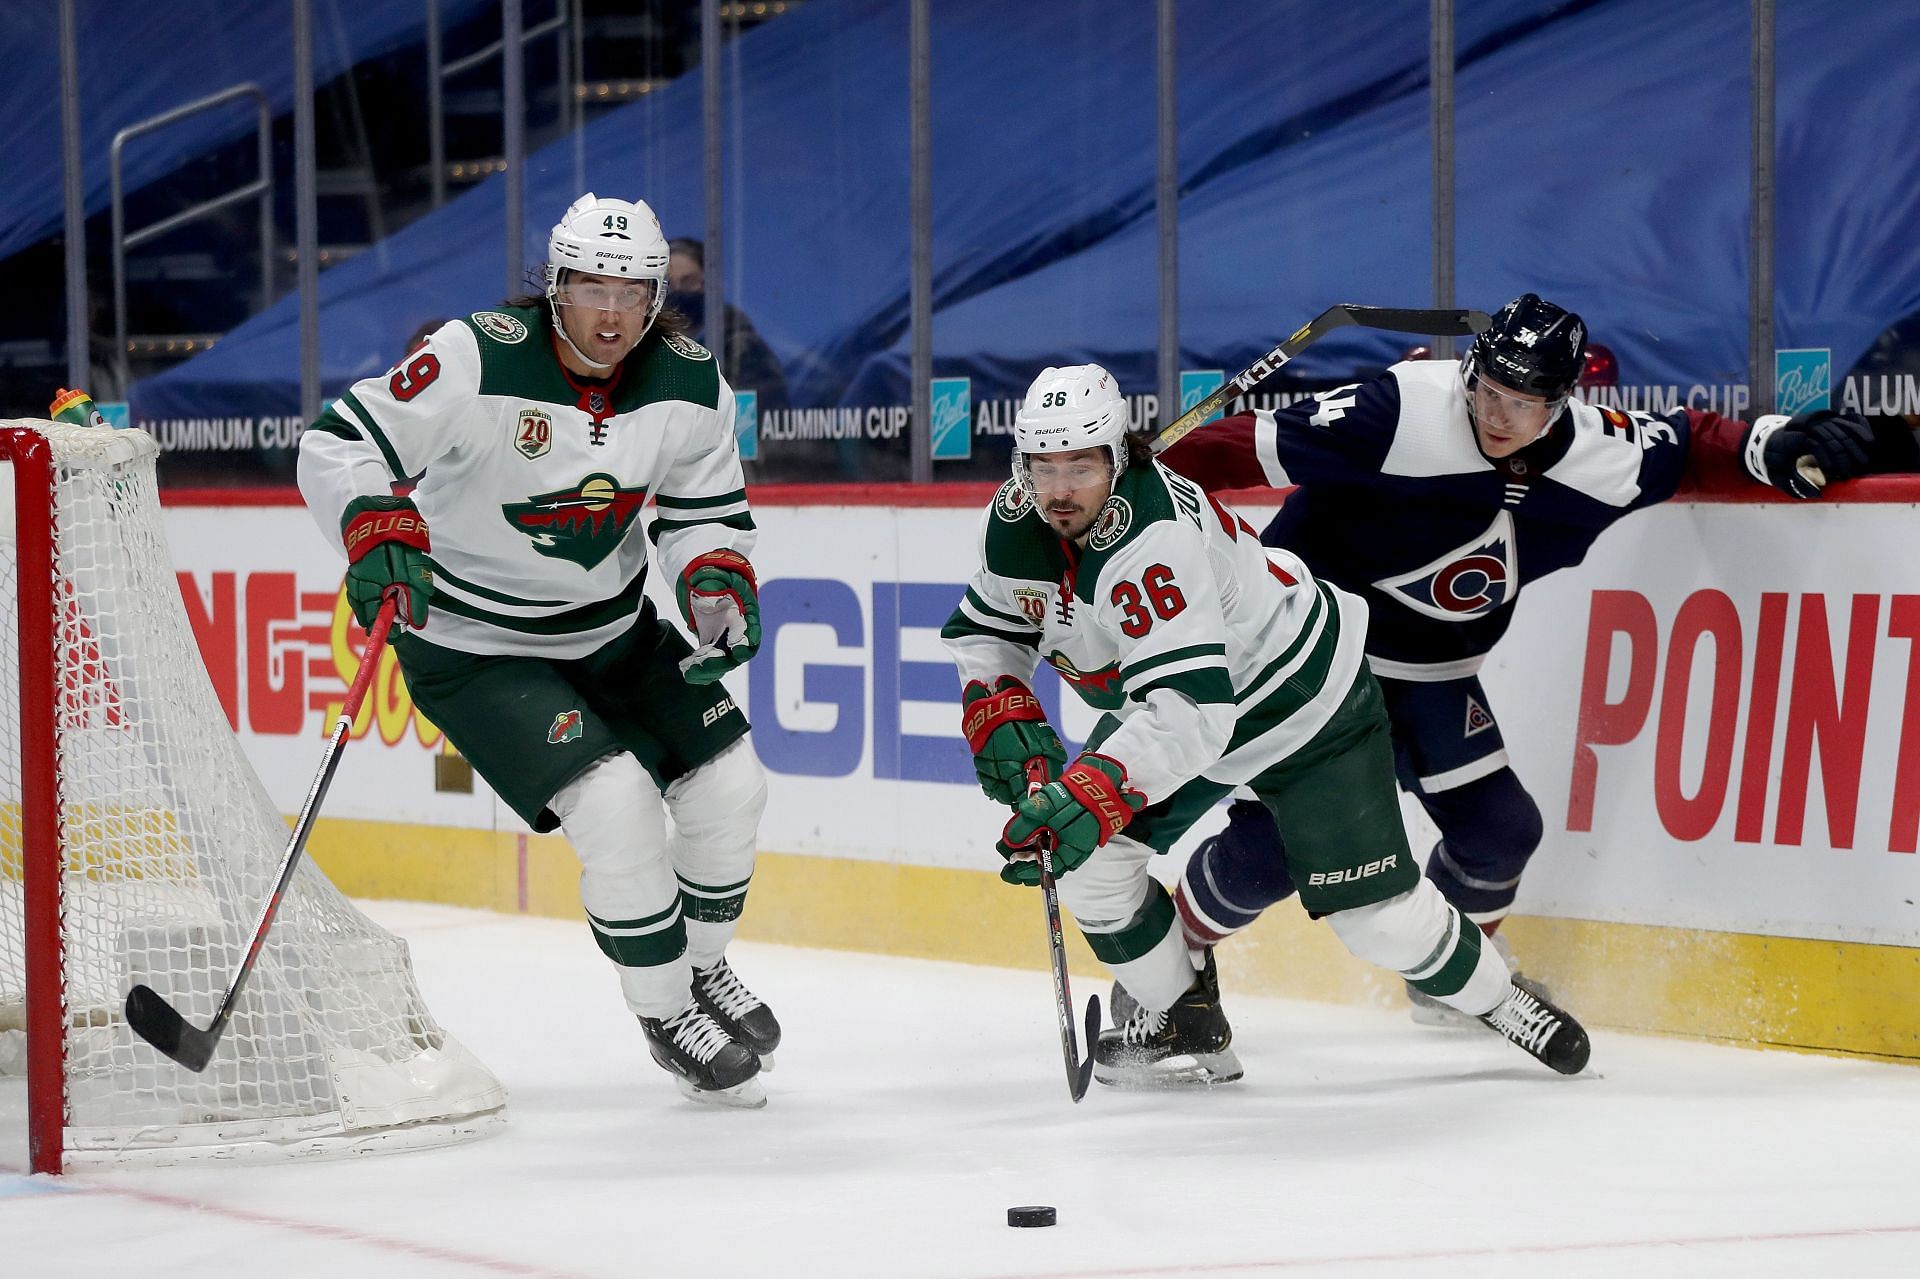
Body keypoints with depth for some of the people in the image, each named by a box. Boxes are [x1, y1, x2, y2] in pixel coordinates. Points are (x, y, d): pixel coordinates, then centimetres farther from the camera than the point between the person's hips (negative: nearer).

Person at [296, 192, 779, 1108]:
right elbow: (337, 446, -23)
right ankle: (665, 1016, 1)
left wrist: (718, 582, -14)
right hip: (473, 646, -6)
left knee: (729, 785, 4)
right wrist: (379, 534, -39)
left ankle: (701, 965, 33)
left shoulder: (688, 384, -8)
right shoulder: (479, 361, -25)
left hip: (612, 631, 6)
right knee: (616, 808, -20)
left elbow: (706, 509, 6)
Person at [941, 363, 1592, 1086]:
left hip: (1303, 698, -8)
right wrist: (1000, 714, -15)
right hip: (1165, 700, 8)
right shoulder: (1016, 521, -14)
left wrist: (1092, 794, -54)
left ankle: (1496, 1000, 21)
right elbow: (984, 626, 4)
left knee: (1376, 914, -7)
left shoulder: (1154, 538, -38)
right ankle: (1182, 1019, 10)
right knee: (1085, 855, -9)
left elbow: (1193, 710, -45)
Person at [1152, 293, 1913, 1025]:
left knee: (1499, 828, 4)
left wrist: (1773, 447, -9)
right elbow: (1260, 448, -27)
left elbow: (1691, 441, 7)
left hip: (1429, 670, 6)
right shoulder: (1403, 412, -29)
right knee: (1276, 841, -13)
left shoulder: (1606, 459, -12)